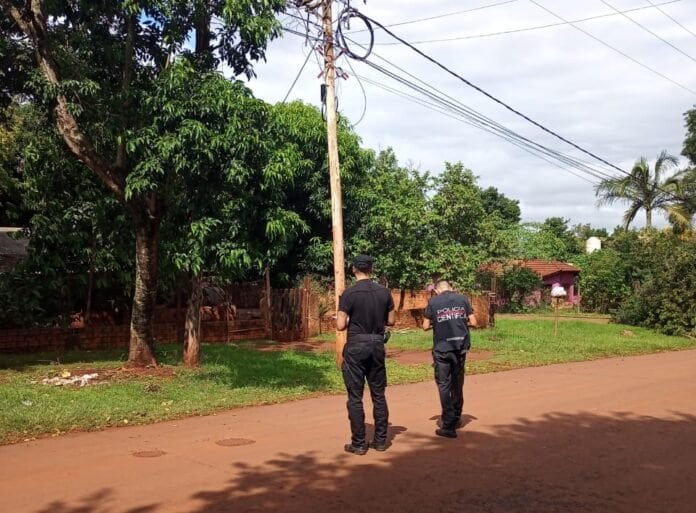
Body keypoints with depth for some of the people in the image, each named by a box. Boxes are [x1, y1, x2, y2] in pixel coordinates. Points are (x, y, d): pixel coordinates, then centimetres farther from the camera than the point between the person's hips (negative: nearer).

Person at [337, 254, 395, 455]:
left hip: (356, 346, -4)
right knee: (378, 393, 13)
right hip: (377, 345, 4)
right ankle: (380, 440, 19)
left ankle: (358, 443, 6)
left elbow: (341, 325, -13)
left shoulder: (349, 293, -11)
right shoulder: (384, 292, 2)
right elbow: (391, 321, 8)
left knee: (355, 396, 3)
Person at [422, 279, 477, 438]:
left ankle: (448, 425, -4)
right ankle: (456, 418, 32)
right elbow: (473, 323, 4)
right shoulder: (462, 299, 5)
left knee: (444, 385, 2)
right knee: (457, 383, 18)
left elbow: (425, 326, 3)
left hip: (442, 348, -3)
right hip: (460, 346, 3)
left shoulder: (433, 302, 0)